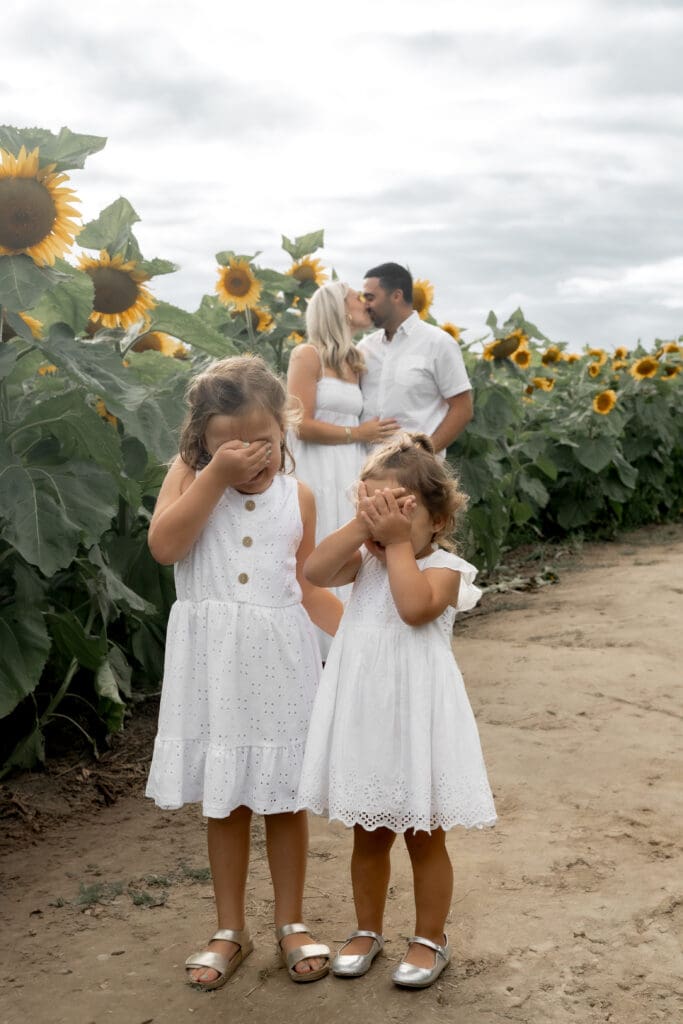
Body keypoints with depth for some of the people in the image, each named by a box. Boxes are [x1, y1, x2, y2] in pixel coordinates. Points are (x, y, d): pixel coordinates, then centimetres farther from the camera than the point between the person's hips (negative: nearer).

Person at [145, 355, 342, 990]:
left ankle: (291, 924, 28)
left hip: (279, 659, 1)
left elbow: (304, 586, 9)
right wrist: (215, 477, -20)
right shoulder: (189, 476, -2)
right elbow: (164, 546, -18)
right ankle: (230, 931, 27)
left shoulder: (297, 496, 3)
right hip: (212, 660, -1)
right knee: (224, 801, 11)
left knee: (283, 797, 10)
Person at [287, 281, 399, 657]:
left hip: (351, 473, 7)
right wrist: (358, 433, -8)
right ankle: (316, 652, 4)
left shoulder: (355, 362, 15)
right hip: (316, 474, -7)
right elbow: (302, 426, -14)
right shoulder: (307, 355, -7)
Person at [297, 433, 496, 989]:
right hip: (363, 713, 5)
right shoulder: (365, 559, 4)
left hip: (414, 715, -5)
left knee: (424, 837, 10)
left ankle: (430, 938, 27)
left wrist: (398, 543, -21)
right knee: (368, 835, 19)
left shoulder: (443, 567, -10)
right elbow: (315, 571, -12)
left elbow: (415, 608, -29)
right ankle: (368, 929, 35)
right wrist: (361, 526, -17)